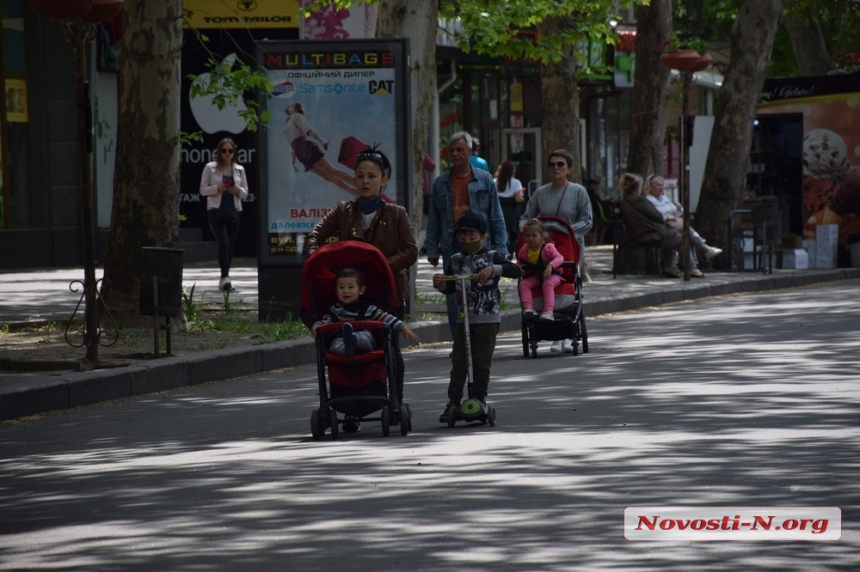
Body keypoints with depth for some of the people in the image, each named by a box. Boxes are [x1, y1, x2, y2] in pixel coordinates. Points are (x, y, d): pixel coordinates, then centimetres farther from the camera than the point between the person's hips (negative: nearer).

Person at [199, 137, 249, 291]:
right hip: (216, 210, -4)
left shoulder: (239, 169, 11)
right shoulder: (210, 168, 3)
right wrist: (217, 188, -16)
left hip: (233, 211, 4)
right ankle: (225, 277, -24)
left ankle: (224, 280, 15)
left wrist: (239, 191, -9)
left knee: (230, 246, 5)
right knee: (223, 243, -19)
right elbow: (203, 190, 2)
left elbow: (245, 192, 14)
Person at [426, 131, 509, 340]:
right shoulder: (441, 183, 10)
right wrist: (432, 250, 6)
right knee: (453, 299, -2)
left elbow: (496, 217, 7)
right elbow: (433, 221, 13)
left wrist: (500, 247, 0)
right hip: (452, 247, 1)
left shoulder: (484, 180, 6)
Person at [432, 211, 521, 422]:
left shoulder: (492, 257, -2)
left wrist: (493, 269, -29)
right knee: (458, 362, 0)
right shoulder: (456, 260, 10)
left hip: (488, 319, -4)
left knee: (481, 362, -1)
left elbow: (515, 270, -16)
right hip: (464, 318, 4)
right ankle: (453, 402, 2)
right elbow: (449, 288, 18)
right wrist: (440, 283, -4)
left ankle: (479, 401, 7)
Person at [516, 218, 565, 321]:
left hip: (551, 274, -5)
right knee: (523, 284, -22)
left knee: (548, 284, -36)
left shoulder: (548, 247, -12)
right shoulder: (524, 250, 2)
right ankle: (528, 308, -34)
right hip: (533, 276, 5)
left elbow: (559, 258, -26)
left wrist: (550, 266, -44)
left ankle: (549, 311, -46)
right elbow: (519, 263, 15)